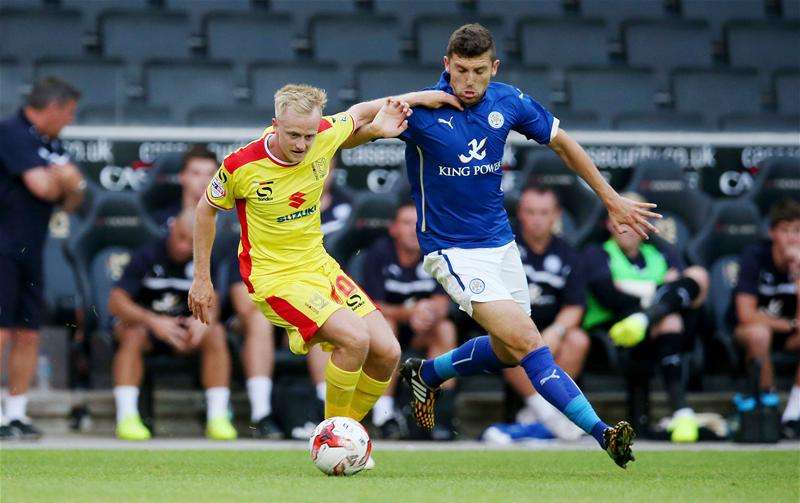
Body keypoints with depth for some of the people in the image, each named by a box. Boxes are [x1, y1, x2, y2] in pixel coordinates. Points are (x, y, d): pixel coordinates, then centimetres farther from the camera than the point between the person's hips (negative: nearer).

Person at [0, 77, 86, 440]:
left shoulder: (53, 146, 17)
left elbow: (70, 203, 20)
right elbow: (42, 186, -20)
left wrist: (73, 184, -3)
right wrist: (61, 177, 3)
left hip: (29, 253, 9)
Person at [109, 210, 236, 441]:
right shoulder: (147, 255, -13)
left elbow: (209, 302, -7)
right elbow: (115, 302, -21)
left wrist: (204, 320, -33)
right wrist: (153, 321, -36)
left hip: (182, 328, 3)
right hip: (143, 322, -3)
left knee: (216, 333, -24)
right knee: (134, 334, -37)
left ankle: (218, 418, -28)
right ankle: (126, 418, -41)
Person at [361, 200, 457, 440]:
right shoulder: (378, 254, -12)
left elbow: (442, 303, -12)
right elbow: (374, 307, -18)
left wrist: (430, 311, -38)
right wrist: (408, 313, -37)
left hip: (420, 332, 3)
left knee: (446, 329, -25)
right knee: (385, 325, -34)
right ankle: (384, 411, -37)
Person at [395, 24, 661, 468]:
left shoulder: (509, 102, -4)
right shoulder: (421, 109, -17)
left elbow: (561, 142, 11)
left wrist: (612, 199, 13)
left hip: (500, 240, 6)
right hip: (452, 250, -6)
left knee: (508, 353, 17)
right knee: (527, 341, -19)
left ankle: (427, 373, 41)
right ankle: (601, 432, -22)